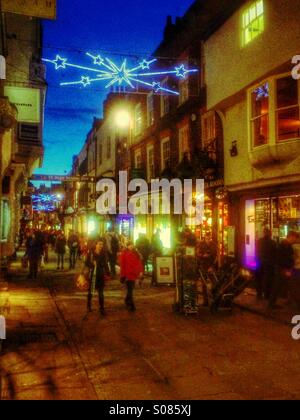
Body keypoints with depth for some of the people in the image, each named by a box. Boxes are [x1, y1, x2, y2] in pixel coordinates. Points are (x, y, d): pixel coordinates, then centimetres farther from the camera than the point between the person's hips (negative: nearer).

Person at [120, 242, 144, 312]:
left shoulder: (136, 253, 9)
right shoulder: (124, 253, -7)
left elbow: (139, 262, 10)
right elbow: (122, 264, -9)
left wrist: (141, 271, 3)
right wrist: (123, 274, -10)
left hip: (134, 274, 6)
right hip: (128, 274, -6)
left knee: (131, 289, 17)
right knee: (130, 289, -5)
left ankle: (127, 301, 39)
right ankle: (131, 305, 1)